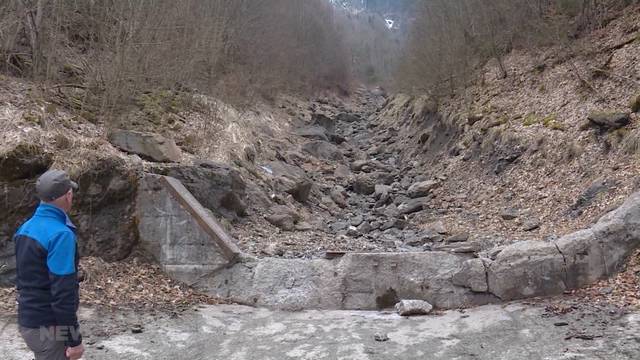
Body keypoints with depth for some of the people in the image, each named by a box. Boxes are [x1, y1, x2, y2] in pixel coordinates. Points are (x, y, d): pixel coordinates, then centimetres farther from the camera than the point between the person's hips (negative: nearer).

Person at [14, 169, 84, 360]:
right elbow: (63, 292, -24)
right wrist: (74, 339, -19)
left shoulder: (25, 228, 6)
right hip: (49, 327, -8)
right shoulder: (60, 234, -22)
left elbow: (23, 277, 15)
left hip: (27, 321, 9)